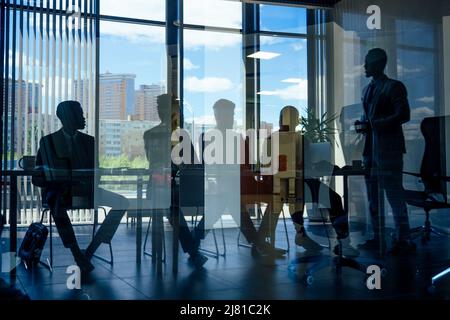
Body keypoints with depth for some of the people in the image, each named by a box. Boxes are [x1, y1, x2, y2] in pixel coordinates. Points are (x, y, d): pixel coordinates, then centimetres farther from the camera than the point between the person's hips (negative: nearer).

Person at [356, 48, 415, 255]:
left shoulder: (394, 87, -5)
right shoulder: (367, 89, 18)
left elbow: (403, 115, -14)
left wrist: (371, 125, -19)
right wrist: (362, 124, 2)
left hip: (389, 149, -8)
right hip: (370, 149, 8)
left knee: (394, 195, -5)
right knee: (373, 197, 10)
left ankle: (402, 240, 3)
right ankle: (378, 238, 19)